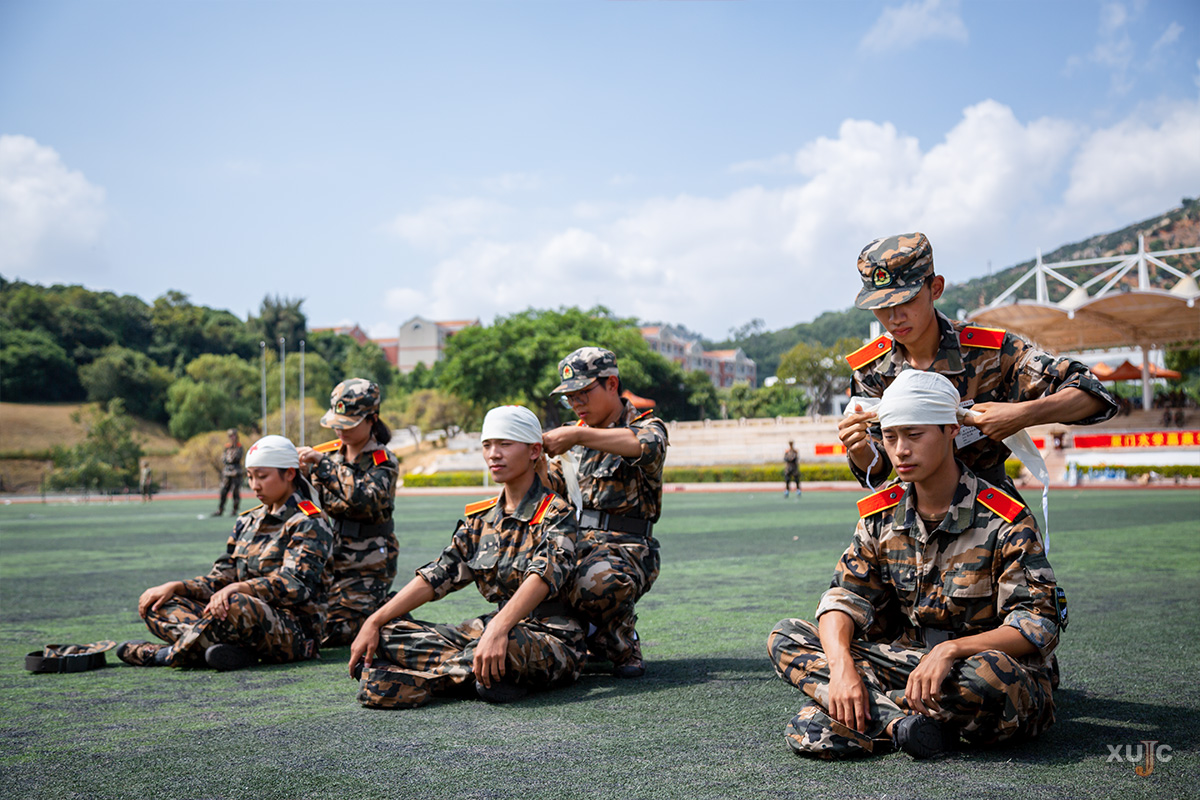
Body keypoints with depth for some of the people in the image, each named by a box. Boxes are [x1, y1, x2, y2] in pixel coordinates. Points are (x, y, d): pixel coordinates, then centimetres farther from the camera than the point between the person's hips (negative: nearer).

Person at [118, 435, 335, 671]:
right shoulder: (248, 521, 19)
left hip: (296, 631, -8)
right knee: (156, 605, -2)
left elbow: (296, 584, -19)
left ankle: (171, 654, -14)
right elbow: (222, 577, 17)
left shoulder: (309, 524, -5)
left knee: (235, 606, -39)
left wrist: (239, 588, -33)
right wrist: (176, 586, 1)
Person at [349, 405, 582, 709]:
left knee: (508, 645, -42)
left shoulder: (556, 514, -7)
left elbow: (544, 576, -25)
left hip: (553, 641, -6)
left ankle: (415, 680, -19)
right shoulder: (481, 518, 13)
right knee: (389, 634, -5)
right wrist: (374, 622, -4)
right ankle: (491, 674, -20)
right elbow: (437, 576, 7)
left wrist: (498, 629, -41)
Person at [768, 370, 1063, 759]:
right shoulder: (882, 513, 3)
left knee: (987, 673, -43)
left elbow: (1038, 625, -17)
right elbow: (846, 597, -2)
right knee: (786, 638, -10)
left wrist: (951, 650, -33)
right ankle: (900, 721, -28)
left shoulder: (1004, 522, -13)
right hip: (910, 663, 5)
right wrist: (842, 665, -24)